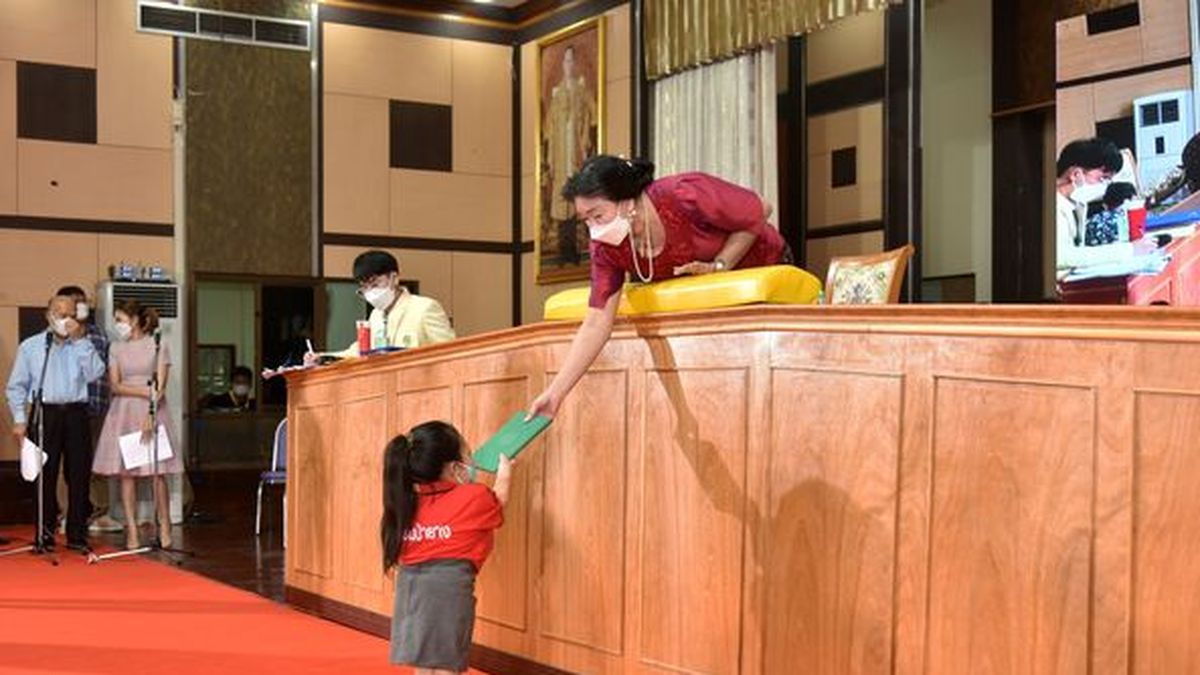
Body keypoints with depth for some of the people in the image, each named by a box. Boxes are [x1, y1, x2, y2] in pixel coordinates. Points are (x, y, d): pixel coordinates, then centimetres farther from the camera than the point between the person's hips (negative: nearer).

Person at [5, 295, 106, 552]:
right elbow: (16, 386, 8)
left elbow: (94, 374, -7)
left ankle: (77, 535, 11)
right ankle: (44, 534, 10)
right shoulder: (30, 346, 7)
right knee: (44, 476, 1)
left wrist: (79, 340, -8)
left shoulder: (83, 345, 10)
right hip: (45, 414, -1)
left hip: (76, 414, 1)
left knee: (79, 475, 2)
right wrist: (19, 420, 0)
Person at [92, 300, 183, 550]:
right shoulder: (117, 349, 11)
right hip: (124, 414, 3)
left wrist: (149, 417, -17)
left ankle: (164, 529, 5)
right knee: (126, 473, 0)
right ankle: (132, 531, 3)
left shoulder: (158, 346, 0)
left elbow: (160, 387, -7)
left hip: (153, 412, -3)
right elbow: (115, 386, 3)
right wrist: (143, 391, -12)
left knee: (158, 473, -4)